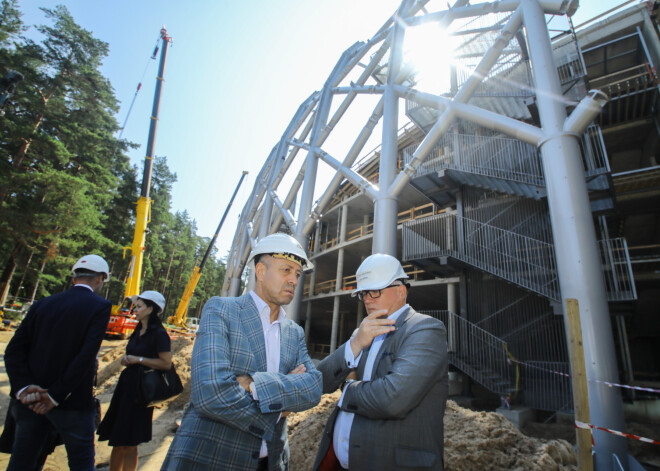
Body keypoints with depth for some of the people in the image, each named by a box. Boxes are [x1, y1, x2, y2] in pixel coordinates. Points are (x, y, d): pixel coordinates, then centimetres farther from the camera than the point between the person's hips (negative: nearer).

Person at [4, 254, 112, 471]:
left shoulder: (43, 304, 4)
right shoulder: (100, 306, -11)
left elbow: (14, 350, -1)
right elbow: (87, 355, -19)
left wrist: (23, 387, -9)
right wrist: (57, 395, -12)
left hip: (31, 398, 5)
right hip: (73, 403, -4)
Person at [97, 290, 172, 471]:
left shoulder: (159, 333, -15)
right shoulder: (138, 331, 11)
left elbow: (166, 363, -20)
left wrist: (138, 359, -16)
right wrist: (126, 359, 4)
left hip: (141, 388, -8)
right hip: (126, 384, 8)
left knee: (128, 444, 3)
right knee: (117, 441, 14)